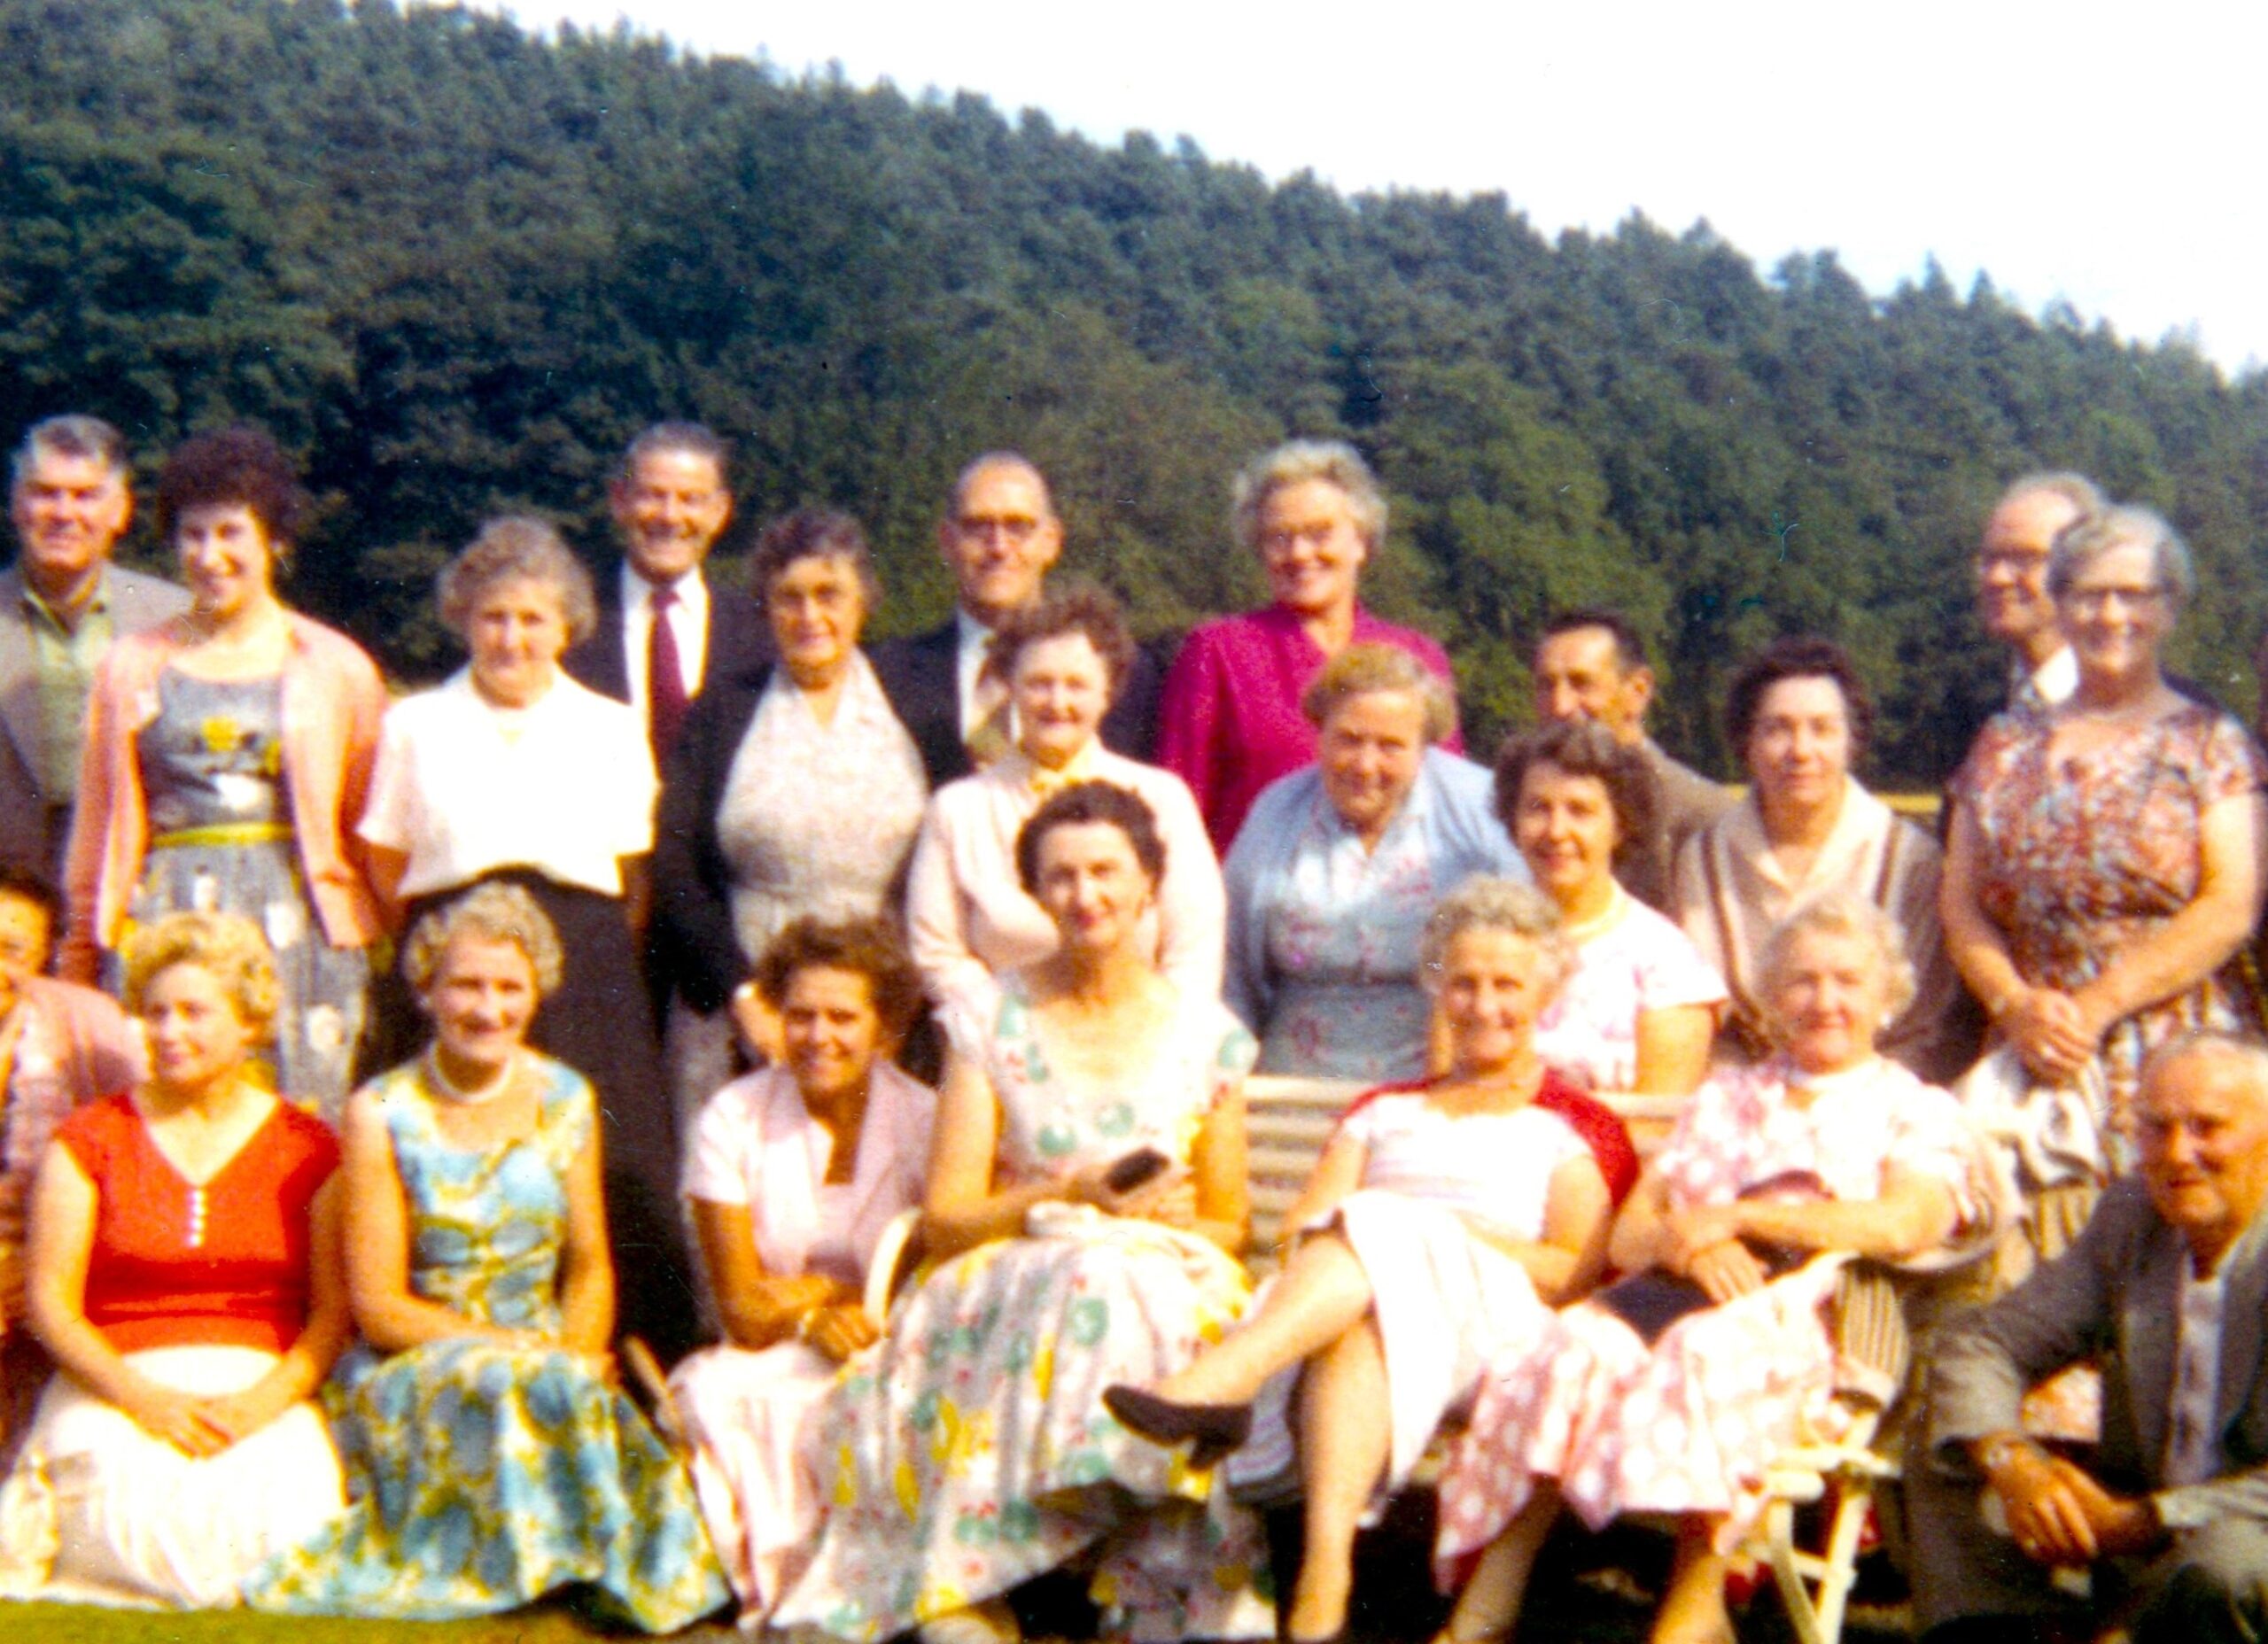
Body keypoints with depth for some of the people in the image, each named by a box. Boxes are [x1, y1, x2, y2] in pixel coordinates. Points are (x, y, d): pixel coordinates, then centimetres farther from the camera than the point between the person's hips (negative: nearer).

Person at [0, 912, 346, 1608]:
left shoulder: (306, 1150, 10)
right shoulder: (89, 1140, 9)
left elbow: (334, 1313, 4)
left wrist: (261, 1401, -15)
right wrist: (144, 1398, -14)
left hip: (266, 1389, 1)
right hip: (117, 1387, 0)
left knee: (275, 1537, -30)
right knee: (142, 1536, -30)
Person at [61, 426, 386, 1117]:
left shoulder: (337, 668, 7)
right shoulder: (131, 665, 11)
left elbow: (370, 827, 9)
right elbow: (99, 826, 15)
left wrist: (372, 937, 6)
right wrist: (81, 954, 15)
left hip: (294, 922, -1)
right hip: (163, 923, 1)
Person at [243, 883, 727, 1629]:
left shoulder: (565, 1100, 7)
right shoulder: (381, 1115, -5)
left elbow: (590, 1267, 10)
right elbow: (381, 1309, -7)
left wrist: (578, 1353, -12)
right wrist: (522, 1346, -18)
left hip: (544, 1358, 2)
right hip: (407, 1374, -2)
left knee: (572, 1386, -33)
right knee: (526, 1388, -34)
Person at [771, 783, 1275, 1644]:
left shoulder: (1208, 1036, 10)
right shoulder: (991, 1026, 6)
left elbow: (1227, 1226, 14)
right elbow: (943, 1219, 1)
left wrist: (1158, 1218, -8)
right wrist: (1073, 1194, -13)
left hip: (1169, 1289, 1)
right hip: (1009, 1288, -1)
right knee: (1083, 1287, -35)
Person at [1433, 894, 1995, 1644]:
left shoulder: (1919, 1111, 19)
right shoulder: (1725, 1098, 30)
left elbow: (1902, 1226, -4)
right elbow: (1626, 1238, 19)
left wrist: (1734, 1218, -5)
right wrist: (1685, 1242, -6)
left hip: (1821, 1322, -3)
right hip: (1679, 1292, 3)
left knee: (1707, 1348, -38)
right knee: (1575, 1350, -30)